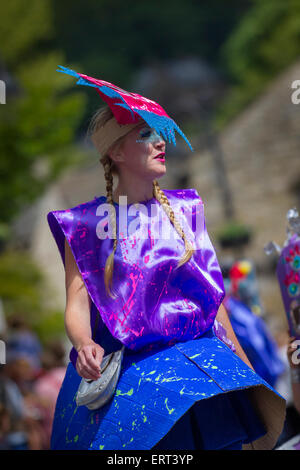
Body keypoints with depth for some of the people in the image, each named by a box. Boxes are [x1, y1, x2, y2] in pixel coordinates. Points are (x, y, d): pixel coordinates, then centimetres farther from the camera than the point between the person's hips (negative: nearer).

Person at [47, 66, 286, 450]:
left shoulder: (183, 210, 11)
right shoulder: (87, 223, 2)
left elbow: (211, 294, 16)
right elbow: (77, 304, -6)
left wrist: (245, 368, 16)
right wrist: (84, 344, -27)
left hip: (197, 358, 2)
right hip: (122, 373, -2)